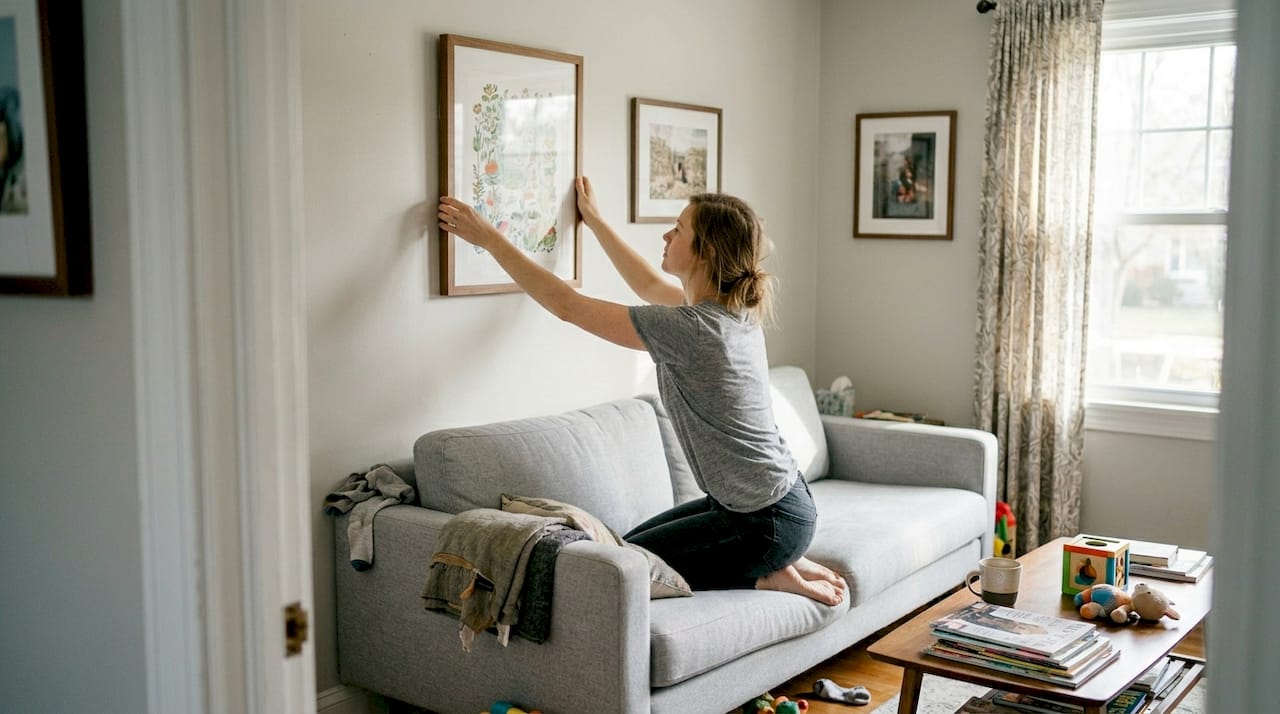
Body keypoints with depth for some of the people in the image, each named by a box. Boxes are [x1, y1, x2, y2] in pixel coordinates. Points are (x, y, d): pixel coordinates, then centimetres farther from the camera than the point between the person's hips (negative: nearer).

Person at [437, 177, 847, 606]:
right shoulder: (735, 312, 2)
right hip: (760, 502, 9)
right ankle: (775, 563, 14)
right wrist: (594, 219, 28)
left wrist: (489, 238, -9)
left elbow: (567, 305, -18)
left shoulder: (691, 329, -25)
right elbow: (649, 285, 22)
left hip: (769, 522, -9)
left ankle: (769, 577, 0)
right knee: (630, 546, 19)